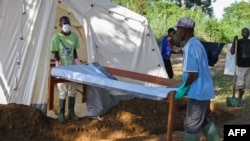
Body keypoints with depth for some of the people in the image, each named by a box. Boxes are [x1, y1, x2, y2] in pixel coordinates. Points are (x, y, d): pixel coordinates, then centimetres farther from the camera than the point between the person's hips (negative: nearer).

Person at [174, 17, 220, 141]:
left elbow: (193, 74, -23)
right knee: (204, 120, 22)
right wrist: (185, 85, 14)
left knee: (191, 125, 1)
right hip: (204, 90, 10)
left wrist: (184, 87, -9)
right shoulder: (197, 44, 10)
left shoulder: (190, 47, -19)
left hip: (198, 92, -10)